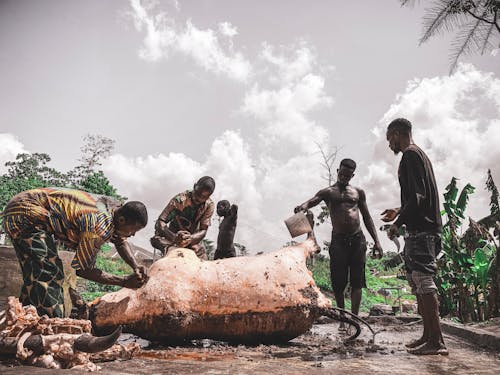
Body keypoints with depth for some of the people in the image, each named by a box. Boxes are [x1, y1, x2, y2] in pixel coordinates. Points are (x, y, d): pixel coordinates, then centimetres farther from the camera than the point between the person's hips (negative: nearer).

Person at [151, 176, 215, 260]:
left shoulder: (209, 205, -18)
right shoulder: (180, 199, -26)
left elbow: (203, 230, -19)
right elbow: (160, 222, -31)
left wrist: (190, 239, -42)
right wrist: (174, 237, -50)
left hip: (192, 237, 2)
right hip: (172, 234, -2)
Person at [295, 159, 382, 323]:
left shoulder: (358, 192, 15)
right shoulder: (328, 192, 8)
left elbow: (367, 217, 16)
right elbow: (312, 201, -12)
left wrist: (376, 241, 9)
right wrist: (303, 206, -37)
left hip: (357, 239, 2)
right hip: (338, 240, -1)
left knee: (357, 281, -1)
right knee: (338, 282, 0)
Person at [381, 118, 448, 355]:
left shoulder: (410, 155, -9)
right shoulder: (420, 154, 22)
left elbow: (417, 196, -19)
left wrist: (398, 223, -14)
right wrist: (399, 211, 30)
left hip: (420, 230, -10)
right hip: (426, 227, 11)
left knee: (424, 282, -10)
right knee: (418, 284, 12)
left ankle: (436, 341, -6)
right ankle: (428, 335, 18)